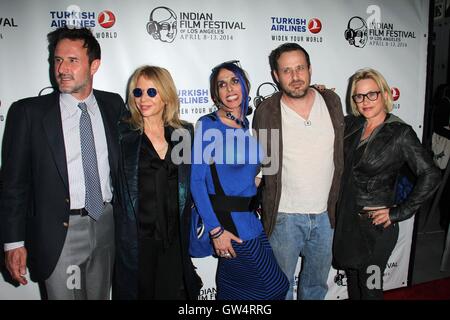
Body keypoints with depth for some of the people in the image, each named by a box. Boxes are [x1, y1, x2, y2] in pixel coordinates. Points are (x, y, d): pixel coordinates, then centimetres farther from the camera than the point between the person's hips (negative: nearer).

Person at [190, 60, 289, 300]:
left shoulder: (250, 125, 8)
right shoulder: (207, 125, -11)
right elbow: (197, 181, -14)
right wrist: (215, 230, -17)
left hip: (252, 218, 6)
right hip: (227, 221, -6)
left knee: (233, 285, 17)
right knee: (273, 286, 3)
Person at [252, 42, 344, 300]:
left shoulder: (332, 102, -2)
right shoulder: (266, 112, -10)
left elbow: (341, 153, 8)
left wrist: (337, 203, 9)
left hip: (325, 214, 3)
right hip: (284, 217, -3)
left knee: (317, 283, 23)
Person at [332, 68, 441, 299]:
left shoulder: (401, 133, -12)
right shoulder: (351, 124, 2)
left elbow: (430, 176, -15)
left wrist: (399, 212, -14)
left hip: (376, 224, -5)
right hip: (346, 220, 5)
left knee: (369, 287, 11)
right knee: (352, 282, 21)